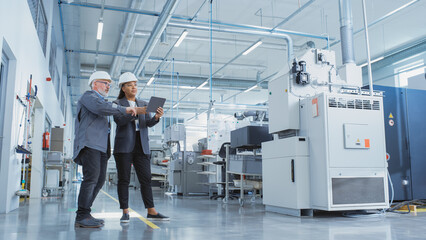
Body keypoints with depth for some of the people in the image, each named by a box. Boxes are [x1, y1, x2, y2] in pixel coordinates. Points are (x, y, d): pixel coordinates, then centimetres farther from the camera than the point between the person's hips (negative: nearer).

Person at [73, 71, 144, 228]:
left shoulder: (102, 101, 32)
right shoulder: (88, 96, 2)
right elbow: (100, 108, -18)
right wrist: (124, 110, -18)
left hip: (101, 147, 9)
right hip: (90, 144, -9)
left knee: (100, 180, 3)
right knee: (91, 178, -16)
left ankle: (84, 214, 7)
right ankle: (82, 216, -14)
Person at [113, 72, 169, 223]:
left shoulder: (143, 104, 16)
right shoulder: (117, 103, 4)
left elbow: (149, 123, 4)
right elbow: (119, 120, -14)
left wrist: (157, 117, -18)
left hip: (141, 146, 4)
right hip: (124, 146, -3)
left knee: (146, 179, 0)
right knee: (124, 179, -2)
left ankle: (151, 212, 3)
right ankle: (125, 213, 5)